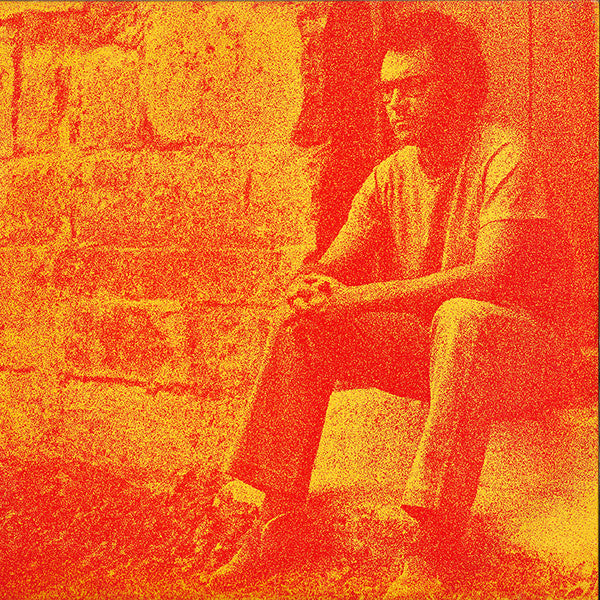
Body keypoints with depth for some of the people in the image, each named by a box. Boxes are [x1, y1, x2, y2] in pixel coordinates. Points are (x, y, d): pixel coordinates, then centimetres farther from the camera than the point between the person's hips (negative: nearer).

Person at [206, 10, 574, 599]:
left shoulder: (504, 154, -15)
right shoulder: (390, 174, 5)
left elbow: (491, 275, -29)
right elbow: (330, 267, 4)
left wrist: (354, 299, -31)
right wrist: (310, 288, -24)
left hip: (521, 347, -6)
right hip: (422, 346, 6)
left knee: (461, 317, -40)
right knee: (302, 323, -11)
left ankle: (430, 550, -41)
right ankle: (278, 521, -13)